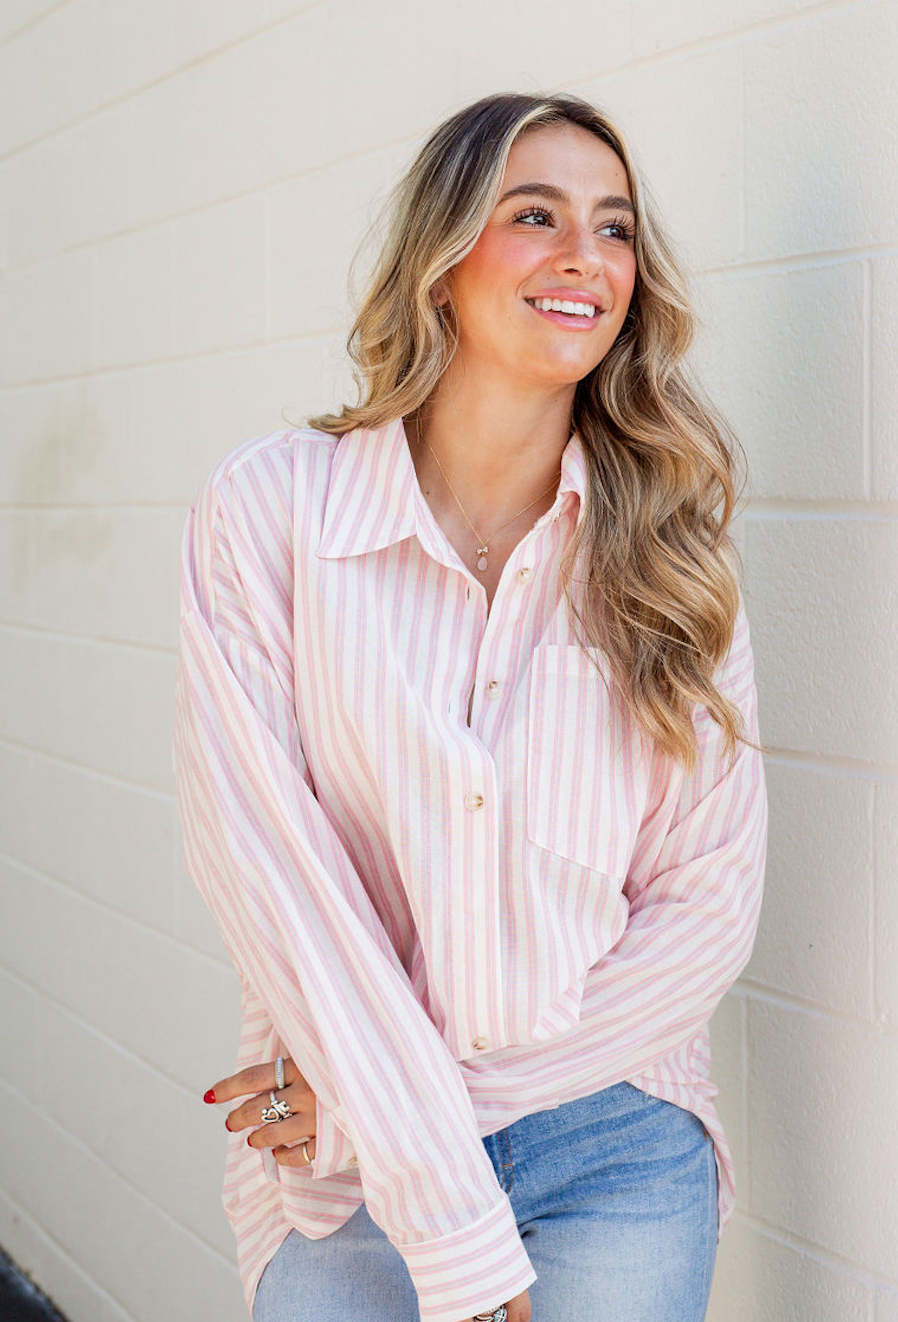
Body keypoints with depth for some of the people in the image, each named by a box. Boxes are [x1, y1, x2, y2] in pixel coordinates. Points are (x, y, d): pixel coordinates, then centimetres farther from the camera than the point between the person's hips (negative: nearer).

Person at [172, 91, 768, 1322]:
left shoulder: (671, 544, -4)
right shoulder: (268, 509, -9)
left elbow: (712, 903, -5)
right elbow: (264, 864, -15)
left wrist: (442, 1083, -13)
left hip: (619, 1148, 1)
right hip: (348, 1177, -1)